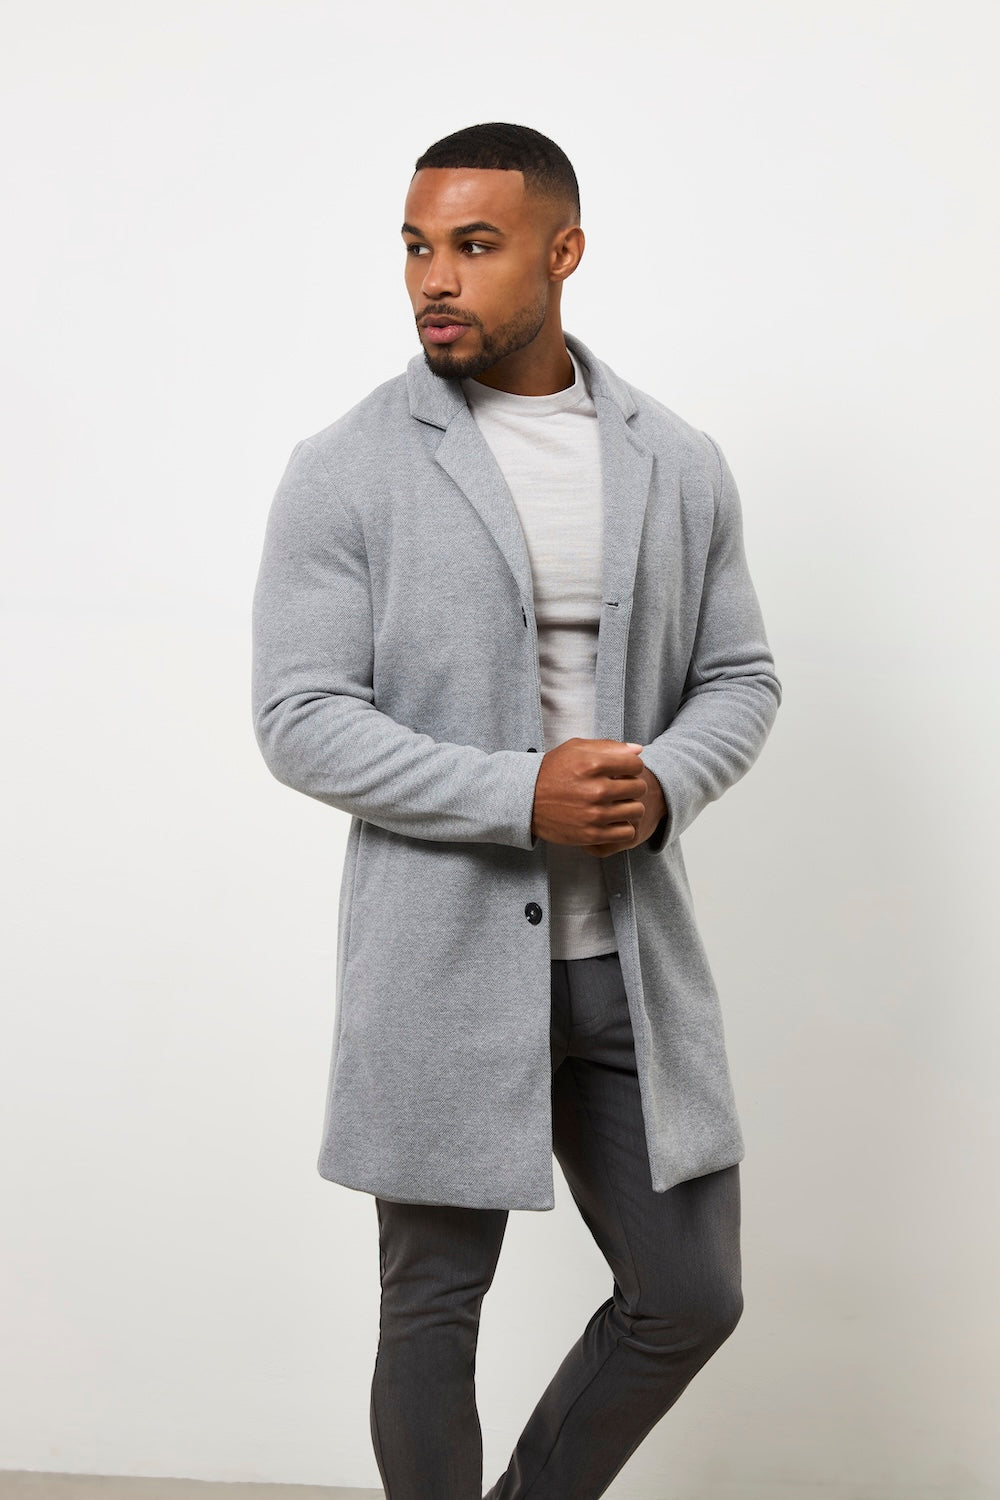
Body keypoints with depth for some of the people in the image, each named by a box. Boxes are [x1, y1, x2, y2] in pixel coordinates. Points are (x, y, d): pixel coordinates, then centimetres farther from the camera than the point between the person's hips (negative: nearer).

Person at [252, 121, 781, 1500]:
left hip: (631, 954, 4)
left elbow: (742, 679, 10)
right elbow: (300, 719, -10)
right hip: (442, 958, -3)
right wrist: (522, 798, -21)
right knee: (434, 1309, 9)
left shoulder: (681, 466, 5)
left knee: (690, 1298, 10)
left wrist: (664, 782, -13)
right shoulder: (346, 472, -6)